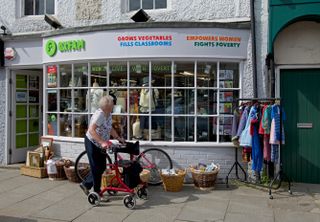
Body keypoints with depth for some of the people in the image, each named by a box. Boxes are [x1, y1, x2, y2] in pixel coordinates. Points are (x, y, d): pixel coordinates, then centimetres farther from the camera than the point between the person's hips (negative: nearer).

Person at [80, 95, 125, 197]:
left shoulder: (109, 114, 3)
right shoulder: (99, 114, -25)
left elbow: (110, 128, 17)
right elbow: (91, 130, -34)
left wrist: (118, 138, 8)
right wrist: (102, 142, -40)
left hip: (100, 144, 9)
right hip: (92, 143, -9)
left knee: (102, 167, 13)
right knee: (96, 168, 0)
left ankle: (86, 184, 29)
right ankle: (97, 193, 13)